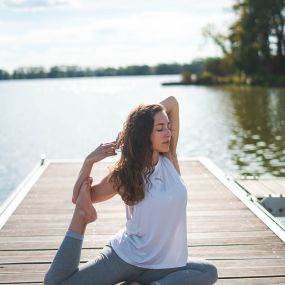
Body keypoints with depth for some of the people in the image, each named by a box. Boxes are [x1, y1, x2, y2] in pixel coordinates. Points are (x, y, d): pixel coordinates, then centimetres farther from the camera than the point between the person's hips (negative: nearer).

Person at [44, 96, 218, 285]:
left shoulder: (170, 160, -2)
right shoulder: (125, 174, -10)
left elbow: (172, 102, -3)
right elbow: (79, 197, 0)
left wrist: (138, 120, -8)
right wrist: (88, 163, -13)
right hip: (125, 257, -4)